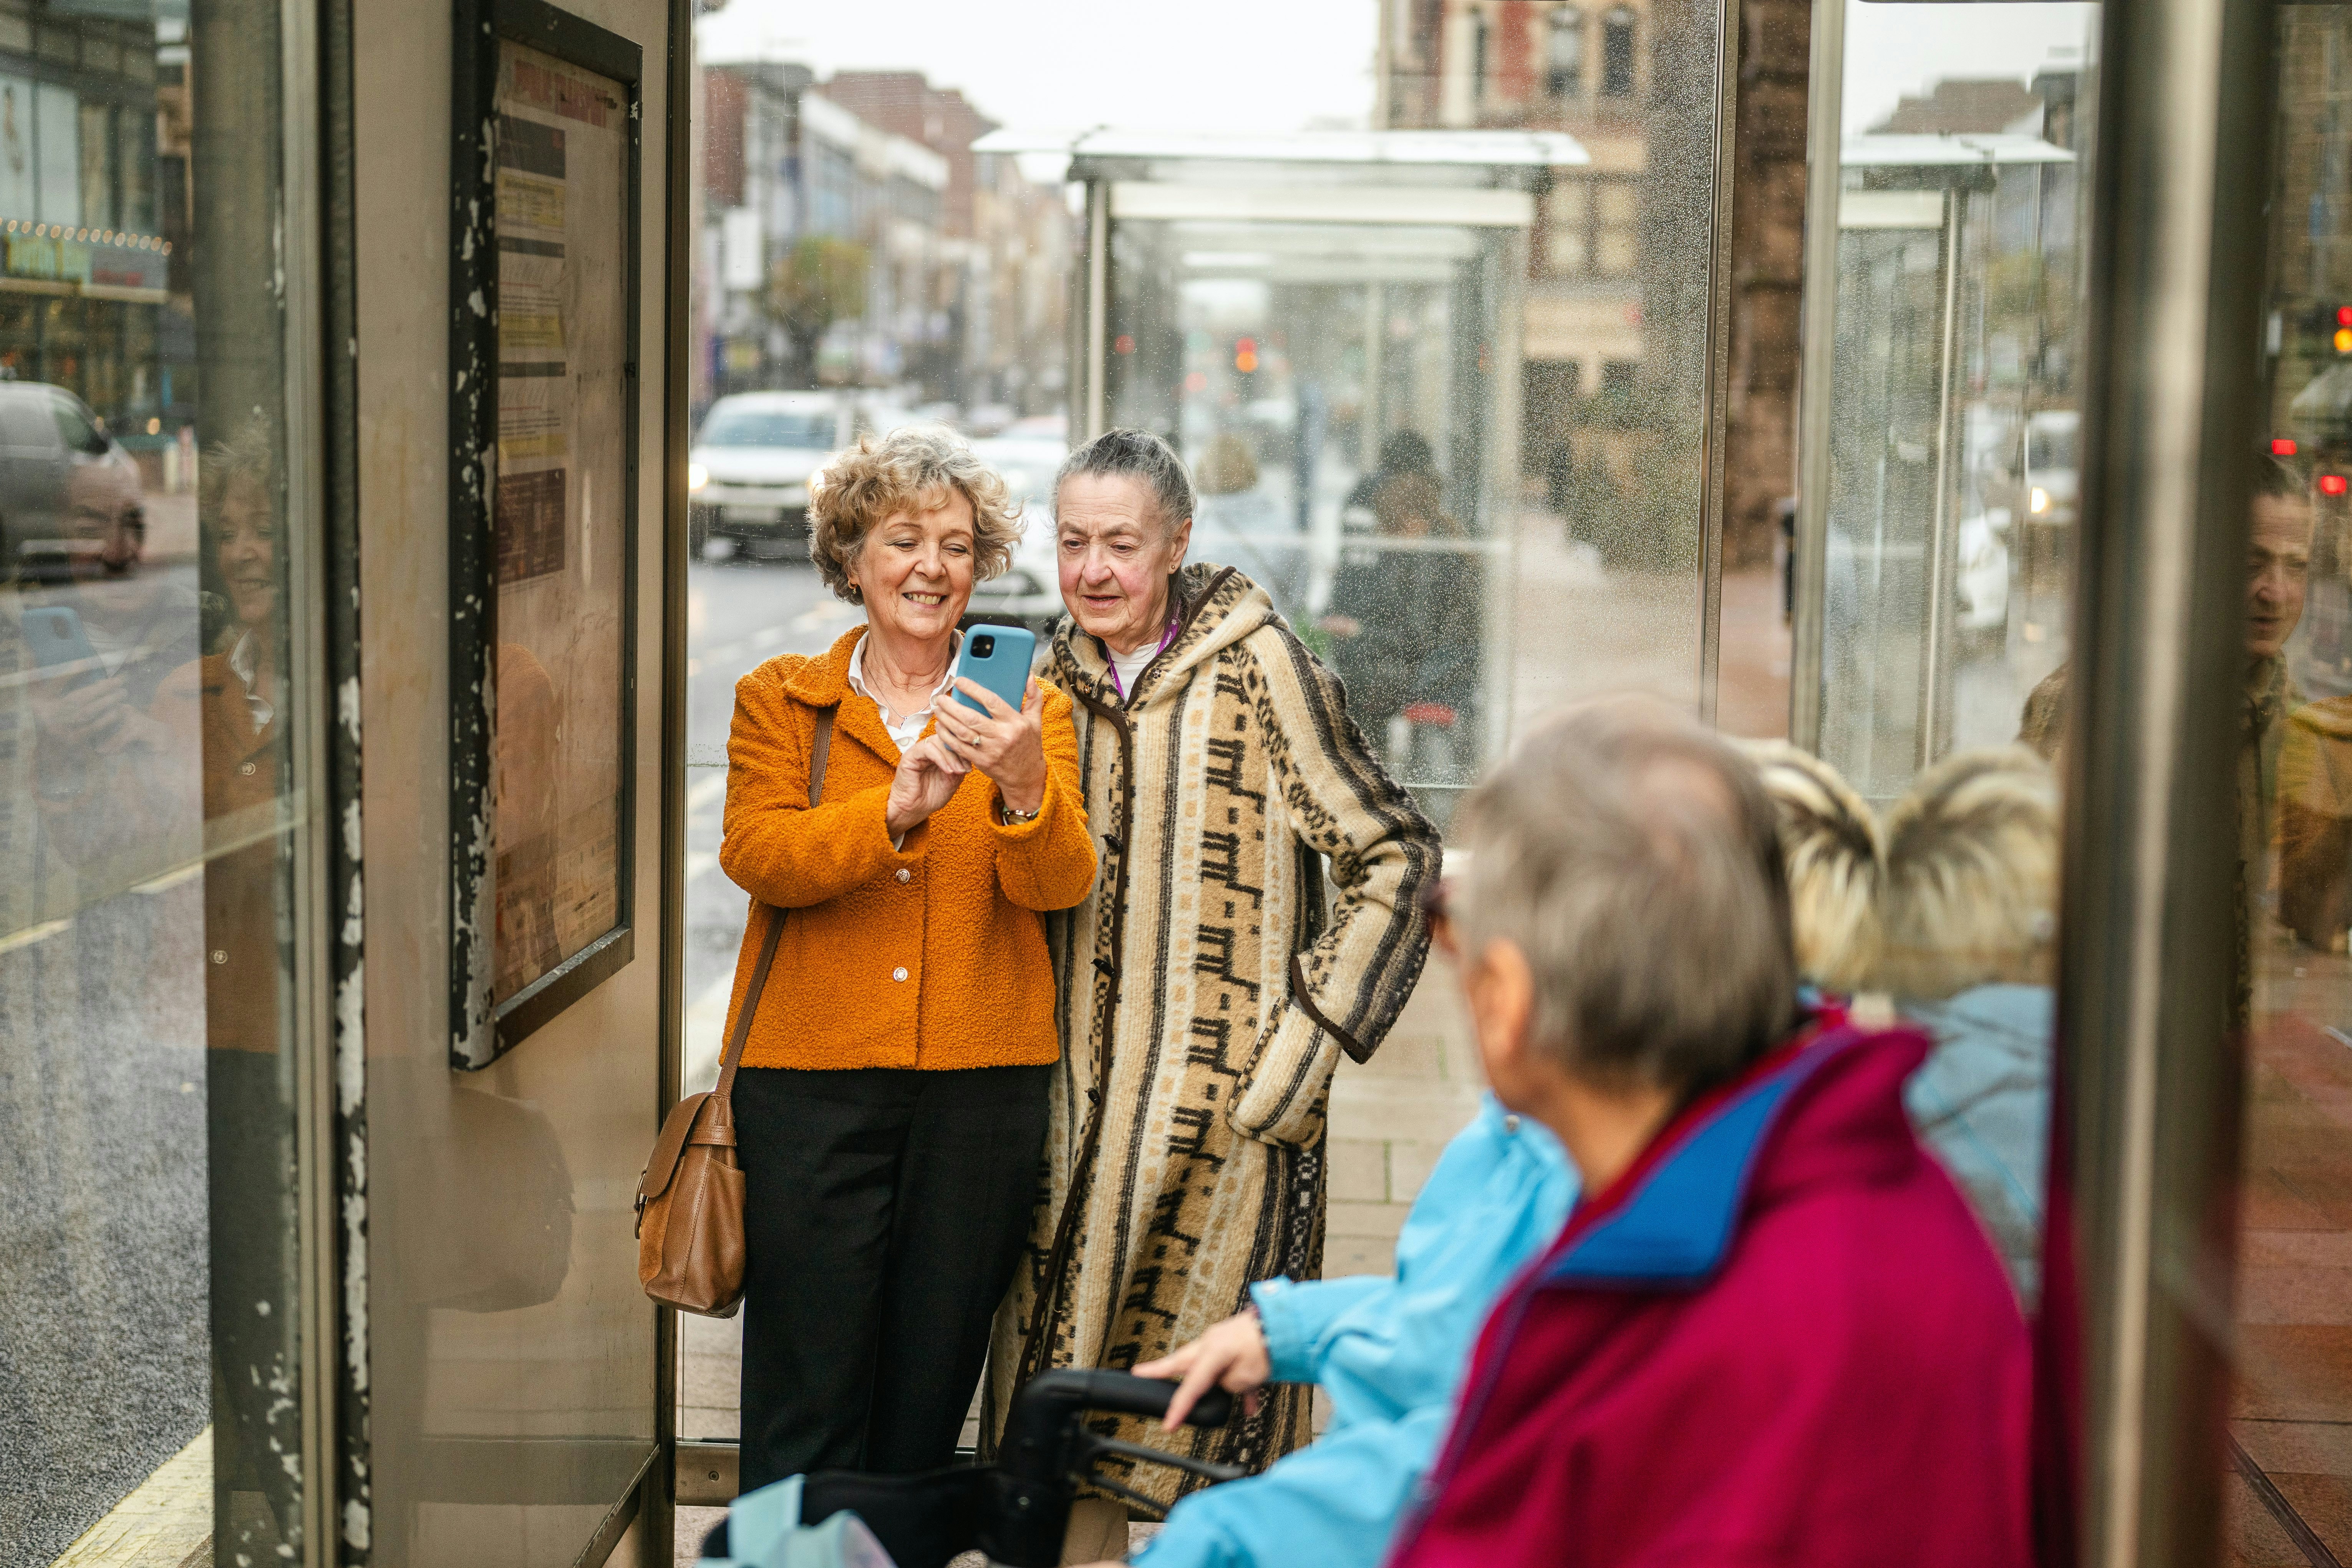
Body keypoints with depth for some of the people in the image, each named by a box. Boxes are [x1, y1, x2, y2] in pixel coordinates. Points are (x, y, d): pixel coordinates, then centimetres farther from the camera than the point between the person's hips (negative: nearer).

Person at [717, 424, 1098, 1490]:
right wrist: (895, 812, -23)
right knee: (806, 1409, -1)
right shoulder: (780, 700, 9)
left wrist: (1024, 789, -25)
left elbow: (1061, 884, -4)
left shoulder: (1025, 714, 10)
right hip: (811, 1076, -1)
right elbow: (755, 853, -7)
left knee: (926, 1403, 8)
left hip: (982, 1082, 1)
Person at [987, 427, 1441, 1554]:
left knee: (1198, 1416, -2)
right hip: (1079, 1097, 6)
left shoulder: (1256, 665, -8)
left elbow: (1394, 860, -8)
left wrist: (1301, 1051, -10)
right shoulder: (1058, 678, 10)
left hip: (1228, 1103, -5)